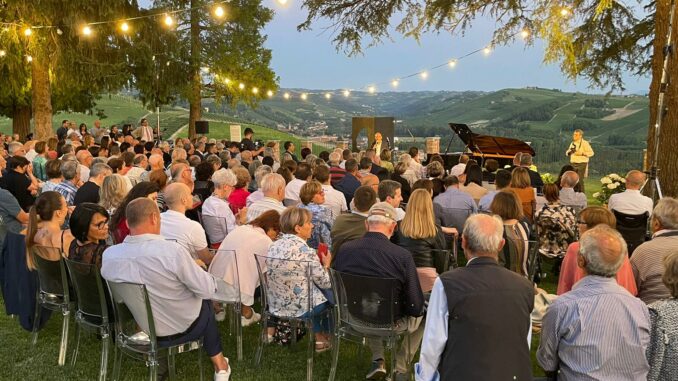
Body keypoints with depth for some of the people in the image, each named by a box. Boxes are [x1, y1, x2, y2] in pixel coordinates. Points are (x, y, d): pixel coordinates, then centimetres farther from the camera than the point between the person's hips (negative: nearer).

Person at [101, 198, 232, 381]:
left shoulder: (108, 255, -16)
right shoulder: (171, 250, -30)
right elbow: (208, 290, -20)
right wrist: (197, 269, 1)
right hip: (180, 329, -4)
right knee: (206, 302, 27)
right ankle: (219, 366, 37)